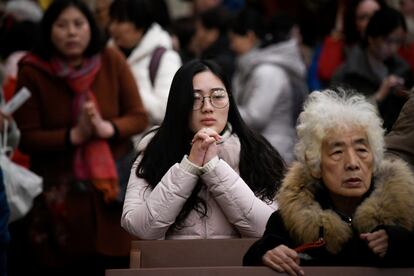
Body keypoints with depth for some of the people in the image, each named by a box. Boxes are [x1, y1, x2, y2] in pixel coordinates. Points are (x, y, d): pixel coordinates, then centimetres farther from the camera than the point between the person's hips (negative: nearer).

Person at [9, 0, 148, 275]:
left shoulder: (112, 61, -2)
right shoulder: (32, 72, -8)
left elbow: (139, 118, 1)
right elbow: (26, 138, -9)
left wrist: (106, 129, -19)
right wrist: (74, 136, -22)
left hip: (112, 187, 2)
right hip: (58, 193, -1)